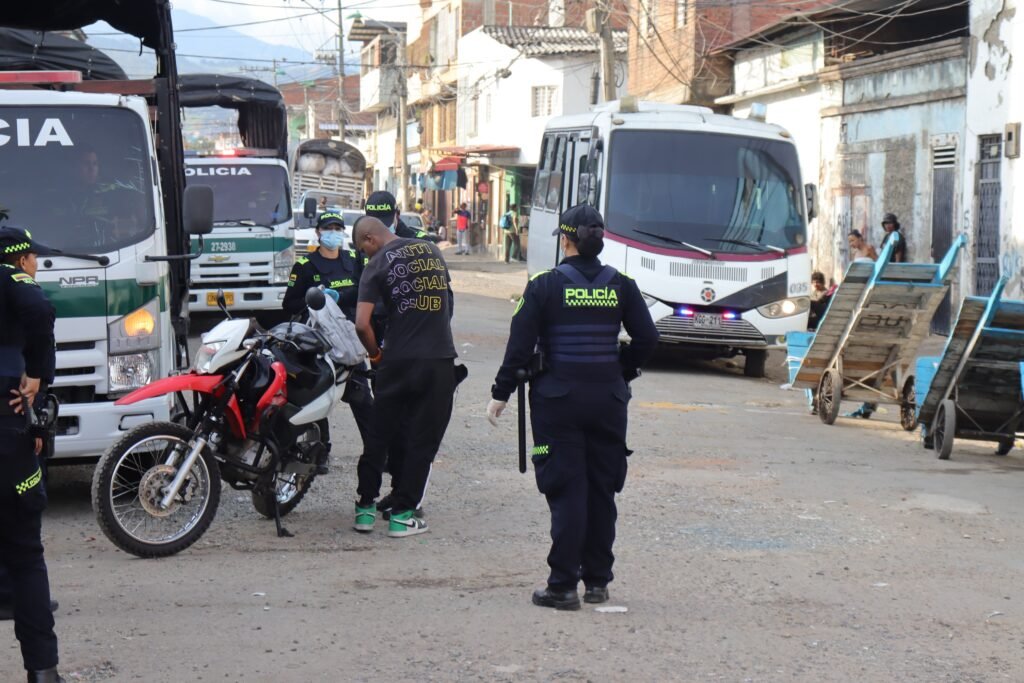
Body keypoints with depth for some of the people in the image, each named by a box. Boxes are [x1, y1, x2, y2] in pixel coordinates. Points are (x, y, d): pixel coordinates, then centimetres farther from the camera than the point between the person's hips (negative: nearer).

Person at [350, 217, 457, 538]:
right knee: (422, 439, 7)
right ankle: (402, 514, 7)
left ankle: (366, 507, 17)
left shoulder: (377, 265, -3)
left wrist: (375, 353, 6)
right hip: (441, 359, 2)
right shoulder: (432, 250, 9)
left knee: (378, 435, 12)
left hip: (398, 360, -2)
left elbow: (362, 324, -11)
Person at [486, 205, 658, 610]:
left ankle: (563, 585, -1)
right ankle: (598, 580, 19)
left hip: (559, 398, -3)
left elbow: (521, 345, -8)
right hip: (608, 401, 3)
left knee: (566, 490, 0)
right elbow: (647, 339, 2)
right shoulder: (621, 286, 2)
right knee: (602, 490, 12)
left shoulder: (545, 286, -8)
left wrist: (501, 394, 0)